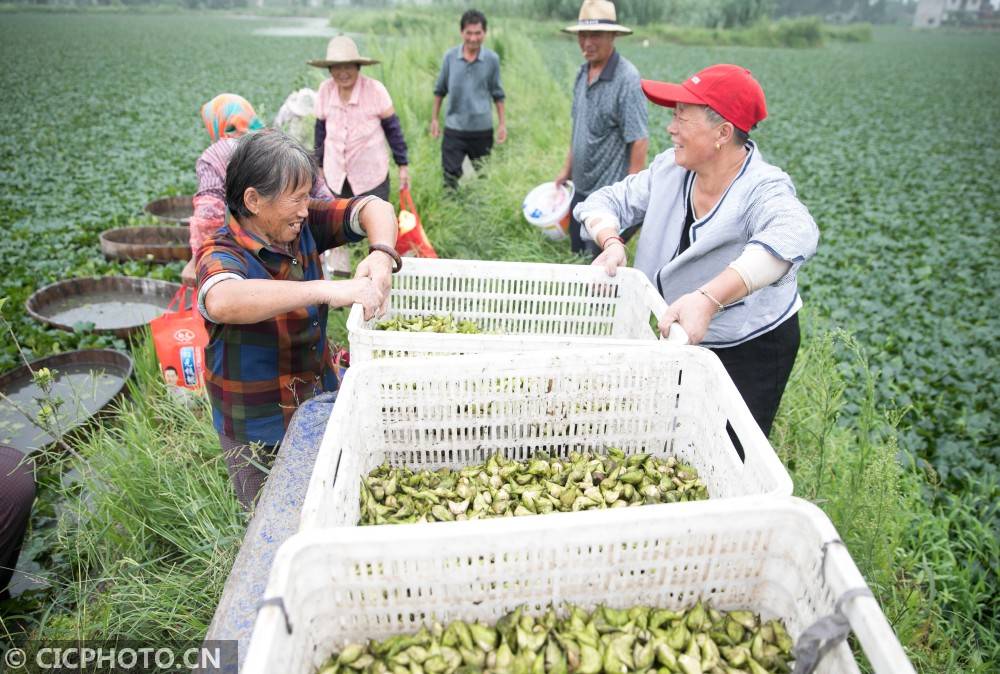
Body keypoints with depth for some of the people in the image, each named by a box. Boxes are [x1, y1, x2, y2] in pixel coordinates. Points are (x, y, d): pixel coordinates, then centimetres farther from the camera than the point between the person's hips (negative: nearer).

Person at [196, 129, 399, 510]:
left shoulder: (303, 227, -6)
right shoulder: (222, 255, -23)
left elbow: (373, 208, -6)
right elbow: (221, 301, -47)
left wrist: (382, 255, -27)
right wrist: (326, 290, -50)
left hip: (321, 402, 6)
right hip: (258, 437, -5)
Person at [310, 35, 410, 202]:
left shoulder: (375, 89, -15)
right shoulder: (325, 90, -5)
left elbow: (392, 127, -6)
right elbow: (321, 129, 7)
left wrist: (403, 164, -5)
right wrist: (319, 165, 13)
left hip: (371, 176, -3)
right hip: (335, 176, 4)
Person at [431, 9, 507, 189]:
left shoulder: (492, 59, -4)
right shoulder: (450, 56, -3)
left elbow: (497, 94, 5)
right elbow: (440, 90, 8)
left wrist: (502, 123, 2)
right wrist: (434, 118, 8)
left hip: (482, 129, 0)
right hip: (454, 129, 0)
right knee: (450, 177, 0)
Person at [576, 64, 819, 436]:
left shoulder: (762, 190, -27)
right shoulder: (669, 169, -8)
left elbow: (795, 235, -48)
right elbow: (608, 200, -2)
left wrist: (708, 299, -61)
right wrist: (611, 242, -25)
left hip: (751, 349, -5)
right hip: (680, 340, 5)